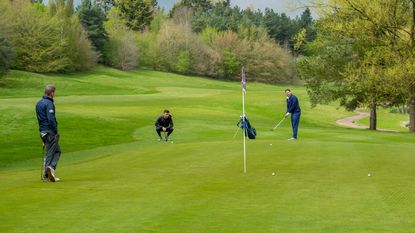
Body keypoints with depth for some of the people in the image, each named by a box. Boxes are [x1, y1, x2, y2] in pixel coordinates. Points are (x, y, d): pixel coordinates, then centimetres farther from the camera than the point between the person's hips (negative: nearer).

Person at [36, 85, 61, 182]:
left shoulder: (38, 103, 14)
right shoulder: (49, 104, -15)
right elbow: (51, 119, -22)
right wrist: (56, 132, -14)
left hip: (42, 130, 8)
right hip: (50, 131, -8)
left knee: (57, 150, 13)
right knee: (49, 153, -1)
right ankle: (46, 176, -8)